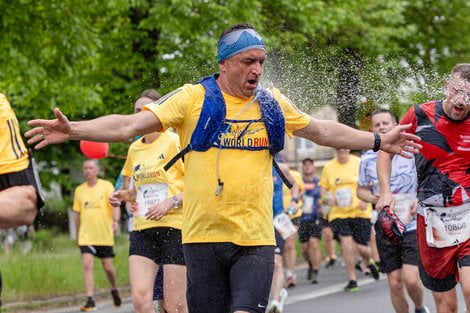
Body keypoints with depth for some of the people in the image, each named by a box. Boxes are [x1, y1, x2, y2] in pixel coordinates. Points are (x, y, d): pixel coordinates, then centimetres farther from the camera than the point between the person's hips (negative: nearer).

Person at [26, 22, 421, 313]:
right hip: (204, 236, -2)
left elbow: (324, 131, 21)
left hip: (256, 238, 2)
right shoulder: (193, 98, -2)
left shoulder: (272, 103, 10)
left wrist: (379, 141, 20)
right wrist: (73, 130, -21)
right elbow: (131, 124, -9)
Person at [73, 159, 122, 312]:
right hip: (86, 235, 2)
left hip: (105, 235, -2)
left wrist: (115, 221, -30)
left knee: (108, 267, 5)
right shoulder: (79, 190, 9)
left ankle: (114, 290, 34)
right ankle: (90, 301, -13)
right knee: (87, 265, -13)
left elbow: (115, 205, -11)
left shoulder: (106, 186, -1)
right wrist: (77, 235, 18)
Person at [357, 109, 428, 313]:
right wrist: (373, 198, -6)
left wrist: (419, 201, -16)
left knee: (411, 279, -13)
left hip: (413, 225, -3)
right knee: (395, 283, 3)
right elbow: (361, 189, 16)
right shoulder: (368, 158, 4)